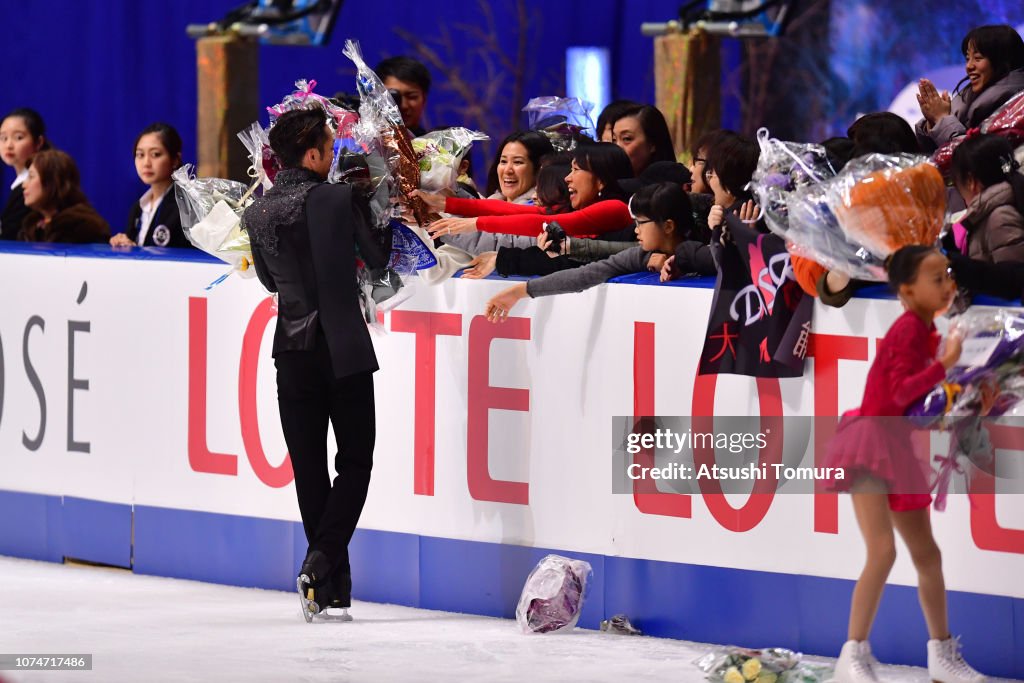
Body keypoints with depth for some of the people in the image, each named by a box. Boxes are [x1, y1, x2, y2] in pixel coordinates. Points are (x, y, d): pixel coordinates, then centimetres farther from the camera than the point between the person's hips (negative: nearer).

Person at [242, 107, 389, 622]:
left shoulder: (256, 214, 2)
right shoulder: (340, 200, -12)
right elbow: (379, 260, -1)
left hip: (293, 352, 4)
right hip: (345, 348, -4)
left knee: (309, 469, 9)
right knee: (355, 462, 6)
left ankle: (333, 586, 11)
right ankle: (322, 561, -13)